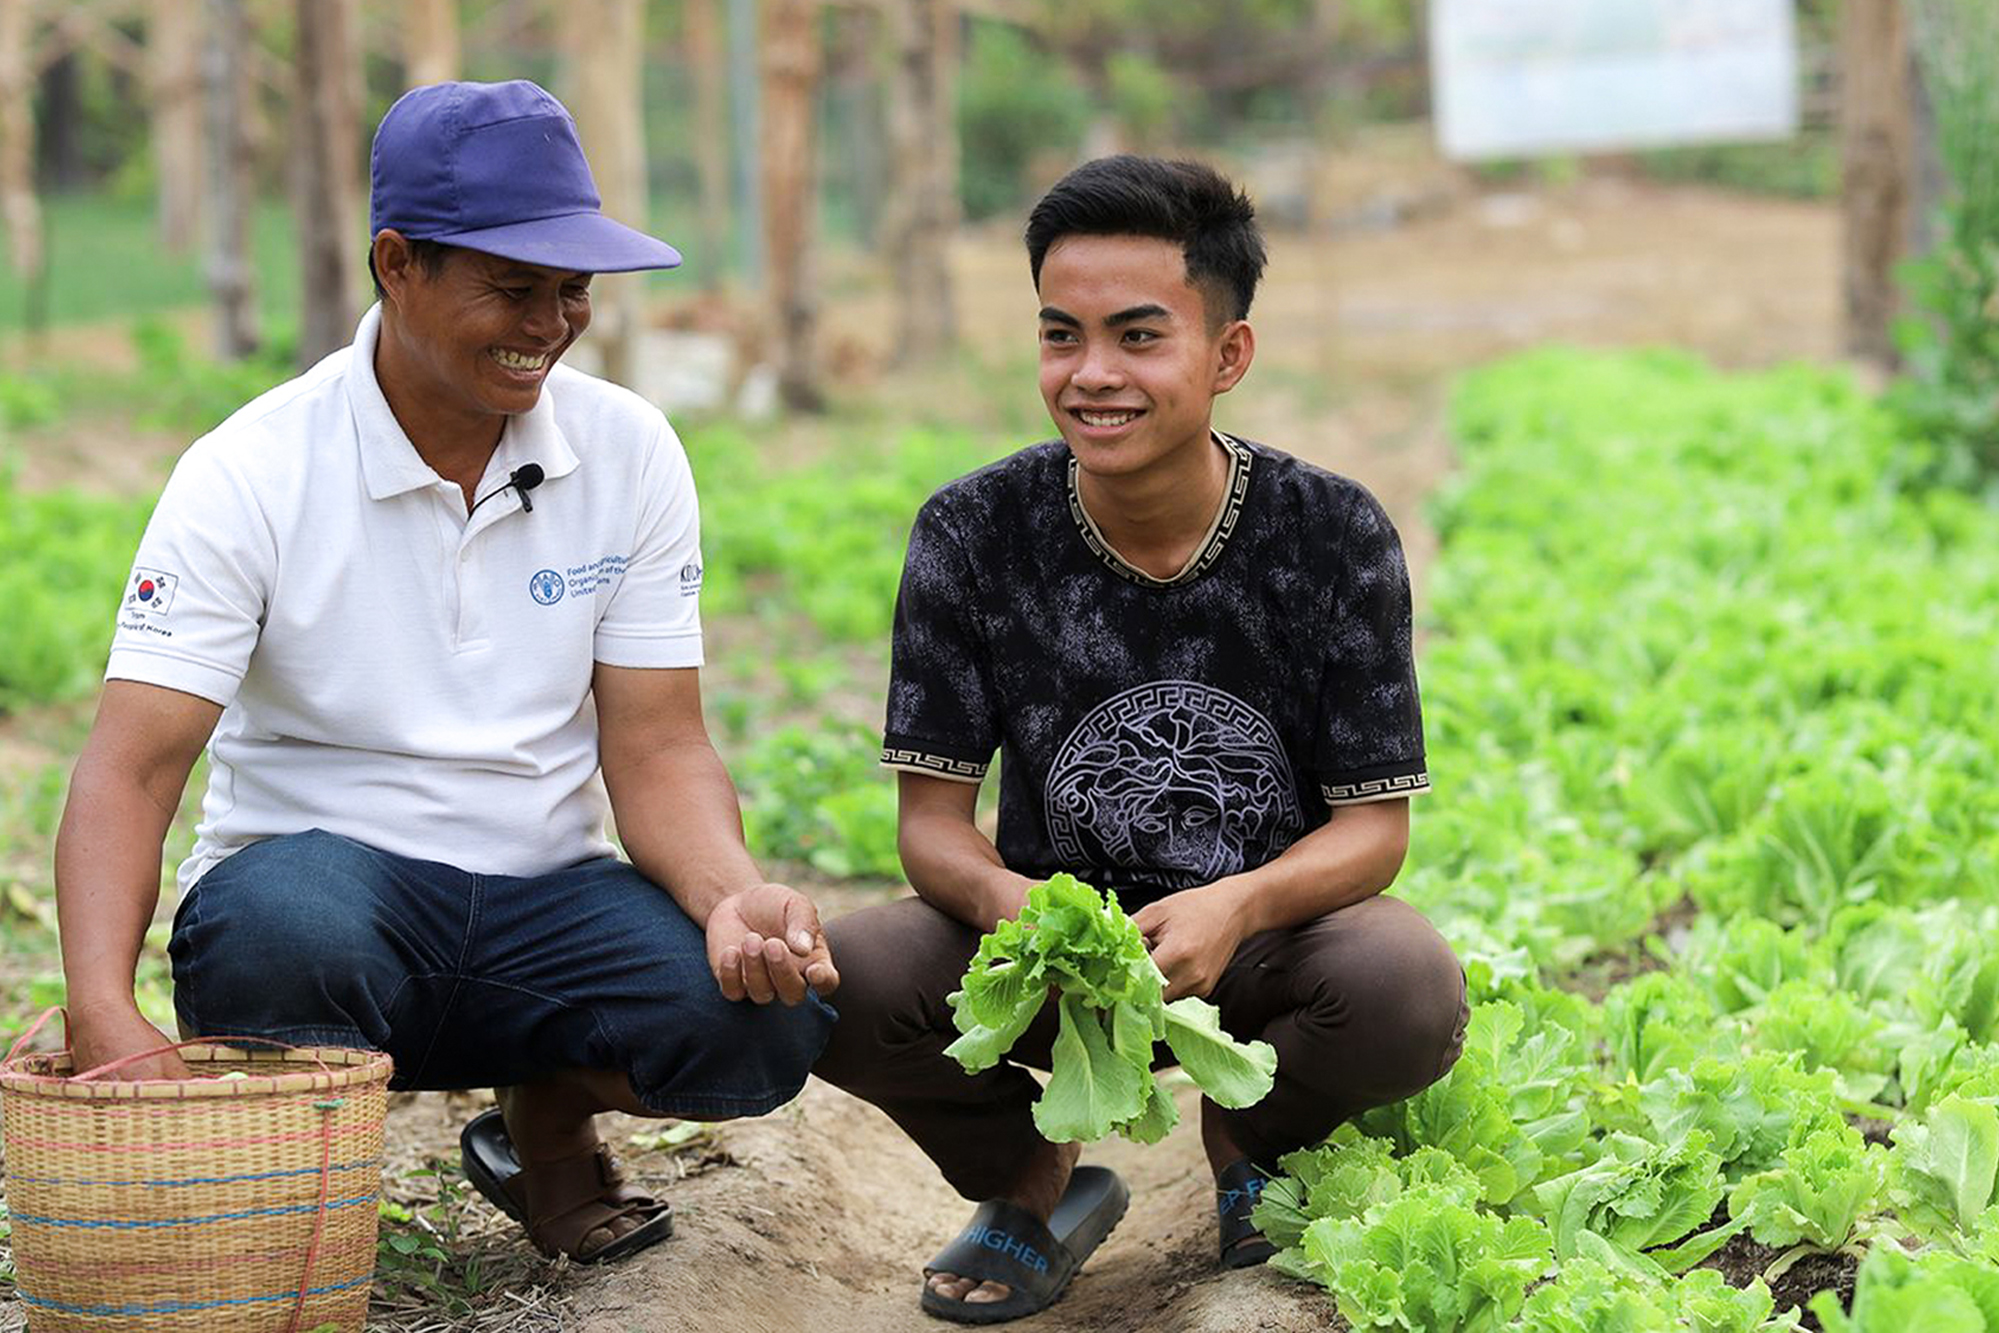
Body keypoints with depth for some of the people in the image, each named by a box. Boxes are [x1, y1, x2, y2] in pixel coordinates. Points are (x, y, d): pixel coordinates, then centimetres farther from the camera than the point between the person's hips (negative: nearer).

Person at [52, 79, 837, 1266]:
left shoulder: (629, 454, 0)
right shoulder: (254, 473, -11)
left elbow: (656, 748, -1)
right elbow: (131, 769, -18)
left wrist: (737, 895, -25)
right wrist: (103, 1011, -37)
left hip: (545, 902, 3)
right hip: (319, 873, -3)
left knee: (773, 1014, -26)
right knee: (290, 918, -40)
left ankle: (547, 1115, 9)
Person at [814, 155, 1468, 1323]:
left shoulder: (1334, 535, -12)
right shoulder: (972, 535, -10)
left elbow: (1375, 824, -11)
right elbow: (934, 816, -8)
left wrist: (1235, 908, -33)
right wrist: (1008, 902, -34)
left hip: (1266, 932, 0)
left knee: (1413, 994, -34)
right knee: (841, 983, -29)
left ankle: (1250, 1140, 5)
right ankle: (1038, 1180, 4)